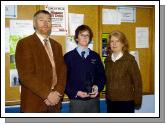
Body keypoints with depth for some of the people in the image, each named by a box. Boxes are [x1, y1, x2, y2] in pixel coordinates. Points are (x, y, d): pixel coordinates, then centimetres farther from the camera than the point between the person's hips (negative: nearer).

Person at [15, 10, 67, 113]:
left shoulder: (57, 45, 13)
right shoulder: (25, 43, -7)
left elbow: (62, 71, 8)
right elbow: (26, 75, -15)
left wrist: (58, 93, -7)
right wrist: (47, 94, -16)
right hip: (34, 103, -5)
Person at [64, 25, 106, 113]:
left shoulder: (95, 56, 10)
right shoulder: (68, 56, -1)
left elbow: (102, 75, 12)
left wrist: (98, 87, -7)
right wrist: (75, 92, -16)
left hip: (94, 100, 3)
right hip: (76, 101, -3)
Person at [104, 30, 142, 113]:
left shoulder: (129, 59, -11)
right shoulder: (107, 60, 4)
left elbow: (137, 81, -10)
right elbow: (107, 80, 10)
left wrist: (137, 101, -9)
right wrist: (107, 96, 7)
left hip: (126, 101, -5)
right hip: (110, 101, 5)